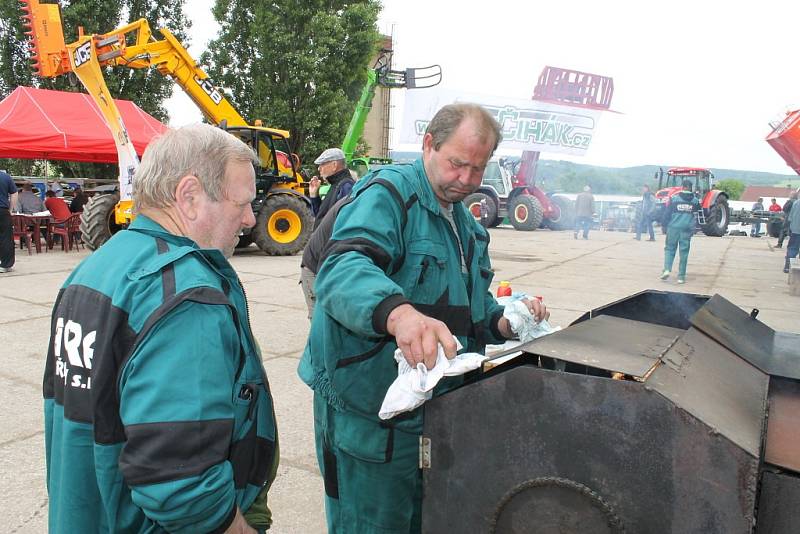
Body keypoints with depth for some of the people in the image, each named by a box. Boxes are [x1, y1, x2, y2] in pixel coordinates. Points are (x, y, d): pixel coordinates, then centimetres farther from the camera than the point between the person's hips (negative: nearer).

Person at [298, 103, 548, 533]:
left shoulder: (466, 224, 13)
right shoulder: (388, 193, -15)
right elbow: (343, 270, -34)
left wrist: (504, 321, -1)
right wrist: (397, 312, -54)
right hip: (369, 419, -8)